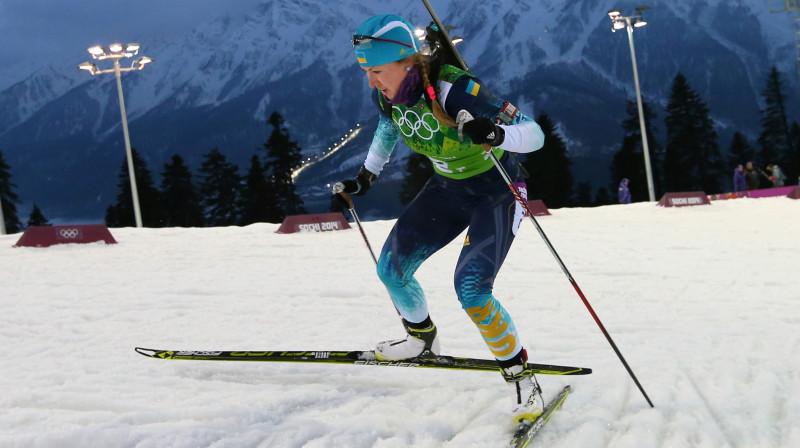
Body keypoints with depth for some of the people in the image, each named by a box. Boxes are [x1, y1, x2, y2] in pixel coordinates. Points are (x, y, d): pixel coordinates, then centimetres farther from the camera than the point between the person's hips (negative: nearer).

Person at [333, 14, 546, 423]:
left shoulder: (454, 91, -33)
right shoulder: (386, 95, -12)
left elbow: (534, 132, -33)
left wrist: (495, 134, -52)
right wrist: (364, 178, 19)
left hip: (495, 190, -7)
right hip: (447, 187, 7)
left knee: (471, 290, -20)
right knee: (391, 269, 5)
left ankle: (521, 377, 0)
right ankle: (422, 339, 34)